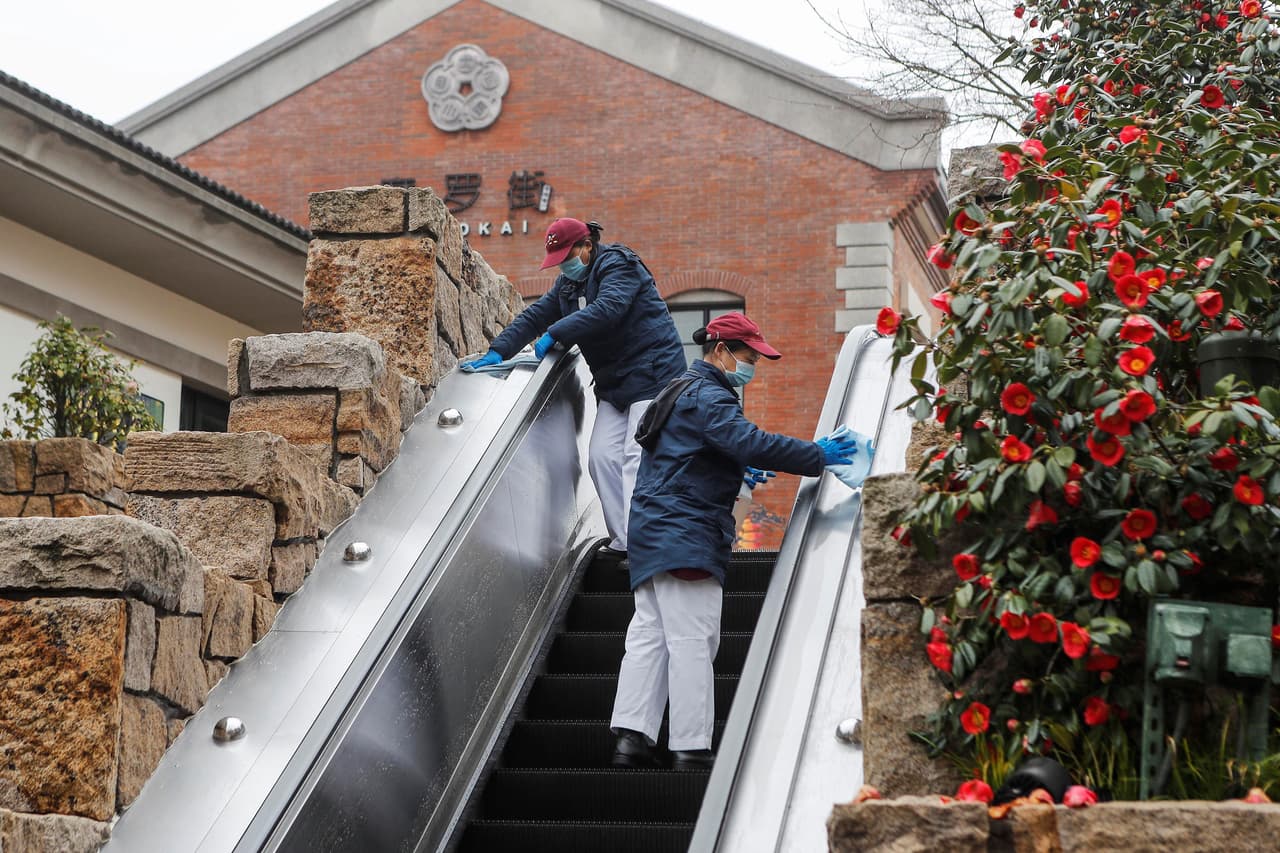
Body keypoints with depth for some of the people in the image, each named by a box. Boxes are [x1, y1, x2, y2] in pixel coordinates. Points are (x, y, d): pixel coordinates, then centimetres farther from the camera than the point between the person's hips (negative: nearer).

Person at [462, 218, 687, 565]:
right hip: (614, 381, 9)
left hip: (652, 373, -9)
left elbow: (606, 309, -28)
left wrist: (554, 334, -25)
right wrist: (498, 351, 4)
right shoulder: (569, 282, 15)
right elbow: (535, 316, 16)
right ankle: (622, 541, -3)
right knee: (602, 457, -4)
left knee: (637, 456, -17)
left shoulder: (618, 266, -12)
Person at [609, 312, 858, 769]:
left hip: (654, 530, 11)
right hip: (685, 534, -11)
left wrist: (736, 471, 26)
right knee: (693, 637, -10)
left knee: (649, 631, 5)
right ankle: (692, 748, -10)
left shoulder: (682, 390, 23)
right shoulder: (709, 397, -12)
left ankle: (632, 736, 0)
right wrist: (818, 455, -22)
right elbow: (751, 442, -27)